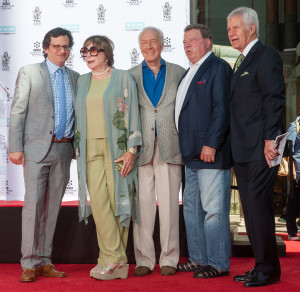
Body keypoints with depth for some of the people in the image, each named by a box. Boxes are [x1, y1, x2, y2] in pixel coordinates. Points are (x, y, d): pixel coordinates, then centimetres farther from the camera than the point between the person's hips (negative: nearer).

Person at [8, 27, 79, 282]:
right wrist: (16, 147, -8)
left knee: (53, 205, 7)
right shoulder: (29, 72, 4)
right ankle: (29, 264, -3)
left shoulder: (75, 78, 15)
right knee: (34, 203, -8)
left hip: (64, 149, 4)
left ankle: (44, 261, 14)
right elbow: (18, 111, -1)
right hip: (37, 147, -4)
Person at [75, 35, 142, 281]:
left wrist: (131, 150, -10)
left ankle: (112, 260, 4)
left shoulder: (123, 78, 3)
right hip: (90, 147, 4)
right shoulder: (82, 81, 17)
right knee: (98, 199, -9)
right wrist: (78, 148, 13)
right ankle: (116, 259, -7)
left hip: (116, 145, -4)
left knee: (117, 198, -4)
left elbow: (132, 114, -2)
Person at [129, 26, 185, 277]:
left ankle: (169, 259, 9)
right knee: (142, 204, 0)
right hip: (141, 148, 1)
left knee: (169, 203, 0)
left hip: (169, 147, 0)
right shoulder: (131, 76, 12)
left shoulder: (178, 73, 11)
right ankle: (144, 259, 9)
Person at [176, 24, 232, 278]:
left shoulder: (218, 67, -6)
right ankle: (198, 258, 23)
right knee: (192, 209, 14)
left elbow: (222, 109, -15)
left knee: (213, 209, -6)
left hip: (211, 152, -10)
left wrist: (211, 144, -21)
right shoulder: (190, 73, 21)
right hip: (192, 153, 10)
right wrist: (186, 148, 16)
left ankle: (218, 264, 1)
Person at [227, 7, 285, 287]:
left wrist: (270, 139, -21)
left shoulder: (266, 55, -6)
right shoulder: (241, 62, 22)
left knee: (258, 205, -9)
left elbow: (274, 99, -14)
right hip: (243, 151, 10)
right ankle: (262, 266, 19)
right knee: (251, 209, 11)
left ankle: (268, 269, 0)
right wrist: (234, 146, 17)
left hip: (260, 148, -10)